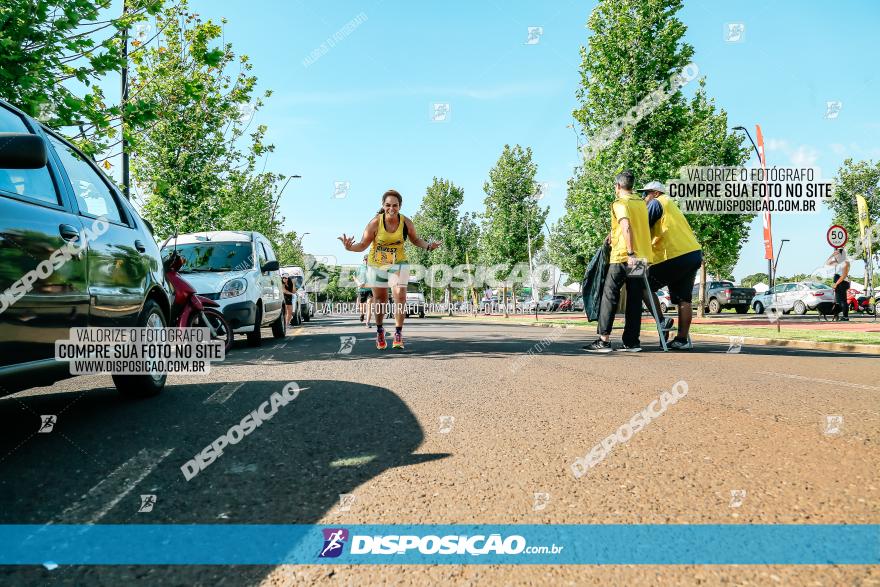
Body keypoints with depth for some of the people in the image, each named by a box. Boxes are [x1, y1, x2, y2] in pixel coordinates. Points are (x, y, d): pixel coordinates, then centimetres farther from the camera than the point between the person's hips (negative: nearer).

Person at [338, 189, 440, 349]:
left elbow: (415, 240, 8)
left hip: (398, 263, 0)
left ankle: (398, 334, -2)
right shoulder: (375, 222, -18)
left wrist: (428, 246, -10)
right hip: (376, 264, 0)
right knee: (380, 298, 11)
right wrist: (350, 247, -34)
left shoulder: (406, 223, -13)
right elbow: (363, 245, -14)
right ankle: (379, 330, 34)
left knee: (400, 297, -16)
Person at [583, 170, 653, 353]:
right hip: (643, 257, 7)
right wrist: (613, 231, 33)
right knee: (635, 299, 8)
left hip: (623, 257, -7)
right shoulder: (641, 202, 17)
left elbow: (626, 226, -20)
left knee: (609, 296, -2)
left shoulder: (620, 203, -6)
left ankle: (604, 340, -6)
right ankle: (632, 341, 9)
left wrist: (630, 253, -25)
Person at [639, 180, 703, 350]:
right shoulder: (671, 204, 29)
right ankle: (682, 339, 4)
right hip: (694, 254, 9)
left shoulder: (657, 202, 1)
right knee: (683, 299, 5)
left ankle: (662, 321, -2)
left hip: (676, 256, -9)